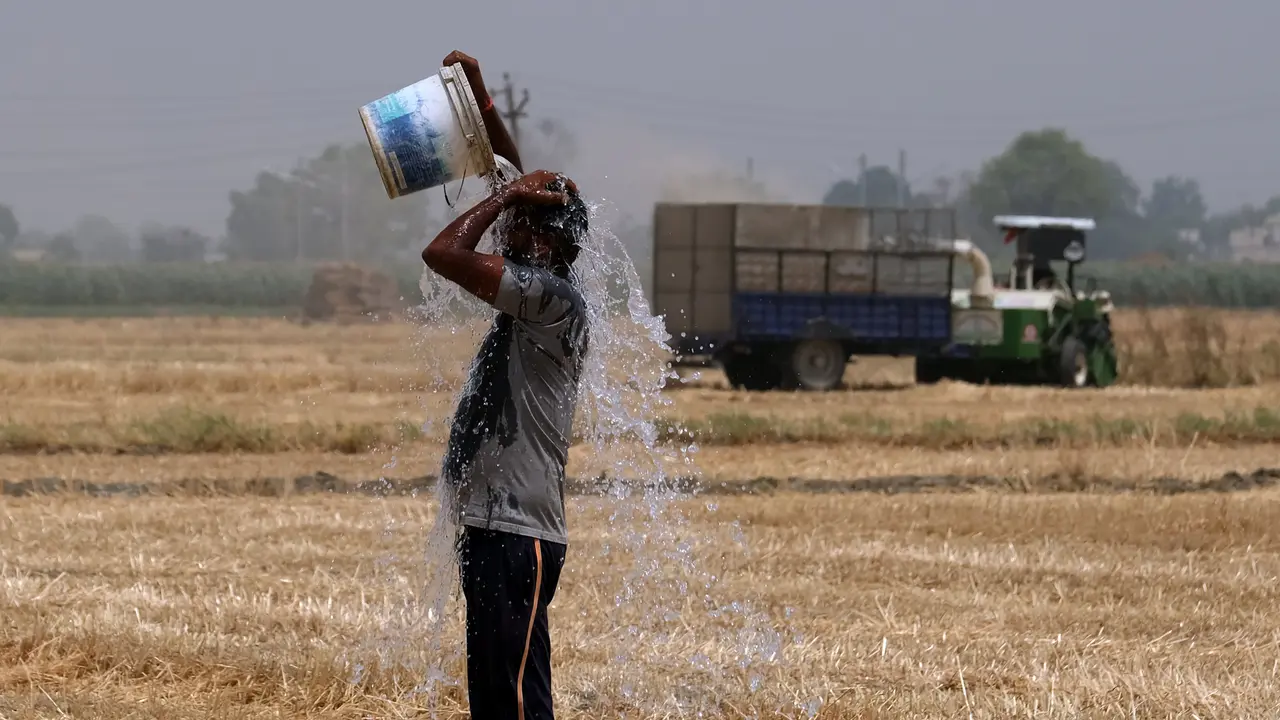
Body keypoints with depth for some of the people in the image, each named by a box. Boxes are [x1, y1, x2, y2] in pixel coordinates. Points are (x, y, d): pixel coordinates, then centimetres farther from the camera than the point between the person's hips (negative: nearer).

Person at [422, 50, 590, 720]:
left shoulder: (554, 299, -14)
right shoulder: (534, 296, 14)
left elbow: (442, 253, -21)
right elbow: (516, 179, 24)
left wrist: (510, 196, -8)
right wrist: (479, 96, 23)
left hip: (517, 537, -10)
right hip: (488, 530, 10)